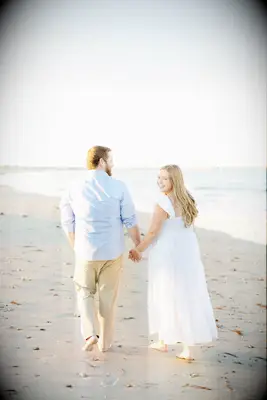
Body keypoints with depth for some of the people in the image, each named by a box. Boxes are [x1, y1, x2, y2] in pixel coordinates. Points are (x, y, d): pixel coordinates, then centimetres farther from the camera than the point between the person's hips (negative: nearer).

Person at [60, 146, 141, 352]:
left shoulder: (74, 190, -5)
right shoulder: (118, 187, -10)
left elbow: (68, 224, 2)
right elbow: (130, 221, -7)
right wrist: (138, 245, 7)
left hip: (85, 253, 1)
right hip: (112, 252, 0)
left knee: (85, 293, 21)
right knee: (108, 297, 15)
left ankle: (90, 333, 3)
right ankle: (105, 341, 25)